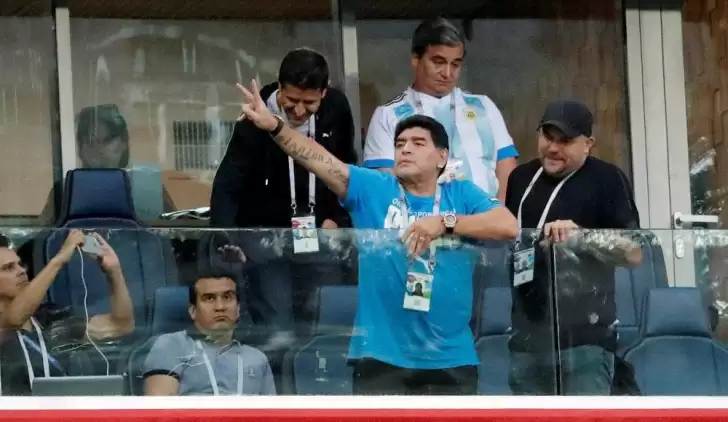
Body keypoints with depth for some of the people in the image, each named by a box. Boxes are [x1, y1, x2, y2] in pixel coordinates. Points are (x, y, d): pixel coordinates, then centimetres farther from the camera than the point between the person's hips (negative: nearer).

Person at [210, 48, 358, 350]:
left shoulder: (336, 109, -8)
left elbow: (346, 169, 10)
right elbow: (228, 185, -24)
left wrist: (337, 217, 1)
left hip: (317, 231, 4)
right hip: (265, 229, -4)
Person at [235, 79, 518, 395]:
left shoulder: (461, 195, 3)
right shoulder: (372, 189, 3)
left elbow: (508, 226, -12)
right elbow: (319, 159, -9)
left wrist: (445, 221, -20)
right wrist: (274, 126, -24)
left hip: (451, 360, 1)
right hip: (382, 357, -1)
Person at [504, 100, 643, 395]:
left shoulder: (606, 180, -3)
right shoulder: (520, 178, 14)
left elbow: (634, 253, -10)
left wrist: (580, 236, -23)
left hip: (583, 338, -6)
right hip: (527, 337, 6)